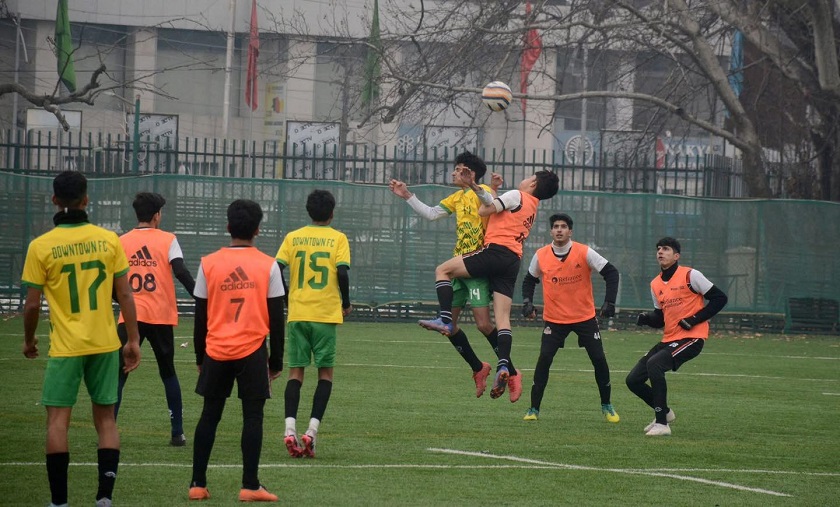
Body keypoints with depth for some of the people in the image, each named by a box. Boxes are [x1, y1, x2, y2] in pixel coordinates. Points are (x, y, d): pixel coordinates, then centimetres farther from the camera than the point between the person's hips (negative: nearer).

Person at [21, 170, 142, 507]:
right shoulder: (109, 240, -2)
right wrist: (133, 340, 7)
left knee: (58, 420, 3)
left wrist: (29, 341, 12)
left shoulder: (41, 246, -8)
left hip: (65, 346, -2)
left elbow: (32, 305, -4)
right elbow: (125, 295, -1)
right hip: (105, 344, 2)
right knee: (106, 419, 11)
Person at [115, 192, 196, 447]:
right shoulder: (168, 240, -1)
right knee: (168, 373, 13)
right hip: (161, 316, 0)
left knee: (118, 374, 5)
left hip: (130, 317, 1)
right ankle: (177, 433, 12)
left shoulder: (121, 242, 5)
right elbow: (182, 273, -11)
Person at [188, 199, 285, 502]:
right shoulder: (268, 266, -3)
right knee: (252, 416, 2)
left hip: (216, 351, 2)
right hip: (252, 351, -2)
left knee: (210, 415, 10)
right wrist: (276, 360, 8)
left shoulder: (208, 265, 1)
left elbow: (200, 317, 5)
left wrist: (200, 357, 16)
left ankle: (198, 484, 9)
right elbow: (276, 318, -1)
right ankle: (250, 486, -2)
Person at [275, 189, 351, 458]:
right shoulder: (337, 238, 0)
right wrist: (346, 303, 4)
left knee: (296, 371, 6)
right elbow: (342, 272, -10)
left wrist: (284, 300, 12)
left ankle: (290, 427, -11)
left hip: (297, 313, 2)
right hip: (326, 313, -2)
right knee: (325, 371, 8)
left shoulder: (292, 237, 6)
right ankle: (312, 430, -5)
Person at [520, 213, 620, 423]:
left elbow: (611, 272, -8)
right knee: (544, 360, -14)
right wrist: (527, 301, -5)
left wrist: (609, 302, -17)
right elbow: (529, 279, 11)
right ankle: (534, 409, -5)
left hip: (585, 317, 0)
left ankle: (606, 406, 20)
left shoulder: (584, 253, -12)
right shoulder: (541, 256, -5)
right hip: (554, 318, 0)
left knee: (599, 360, 0)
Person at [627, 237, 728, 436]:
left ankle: (662, 423, -24)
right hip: (669, 339, 8)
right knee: (633, 380, 1)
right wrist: (647, 318, -5)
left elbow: (719, 298, -7)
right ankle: (664, 412, 25)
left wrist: (695, 319, -15)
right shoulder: (656, 284, 12)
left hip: (692, 337, -8)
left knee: (654, 364, -31)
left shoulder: (690, 276, -8)